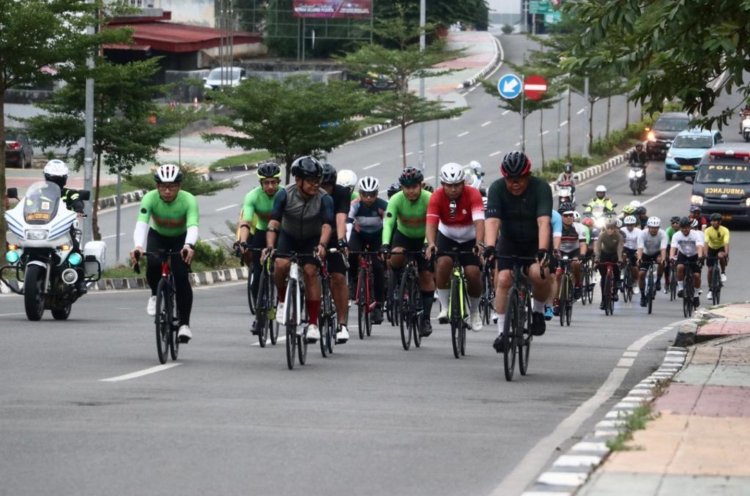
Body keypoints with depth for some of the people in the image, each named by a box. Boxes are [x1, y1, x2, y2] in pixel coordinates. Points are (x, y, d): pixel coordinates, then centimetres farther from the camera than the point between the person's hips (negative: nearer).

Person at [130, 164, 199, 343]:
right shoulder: (150, 198, -29)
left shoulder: (189, 200, -30)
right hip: (157, 236, 1)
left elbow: (193, 226, -44)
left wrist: (188, 246, -65)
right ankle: (155, 295, 2)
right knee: (153, 265, -29)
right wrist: (138, 246, -60)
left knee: (181, 276, -21)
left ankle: (184, 323, -11)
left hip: (180, 239, -1)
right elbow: (141, 224, -41)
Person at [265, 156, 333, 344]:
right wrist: (269, 246, -41)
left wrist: (321, 245, -52)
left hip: (312, 240, 0)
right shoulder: (285, 194, -22)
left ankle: (313, 324, -12)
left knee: (310, 271, -19)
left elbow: (327, 226, -34)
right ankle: (283, 300, 0)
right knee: (281, 265, -28)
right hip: (288, 237, 0)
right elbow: (274, 222, -27)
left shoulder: (324, 199, -23)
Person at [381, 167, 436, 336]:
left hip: (424, 238, -1)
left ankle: (426, 318, 2)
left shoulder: (429, 199, -27)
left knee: (426, 275, -7)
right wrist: (385, 245, -49)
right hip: (403, 235, 1)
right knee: (396, 257, -31)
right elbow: (388, 223, -33)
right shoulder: (396, 200, -24)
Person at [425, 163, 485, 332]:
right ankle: (444, 308, -15)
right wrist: (431, 244, -50)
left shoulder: (473, 194, -24)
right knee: (443, 263, -29)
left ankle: (474, 311, 10)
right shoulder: (437, 197, -21)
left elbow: (479, 221, -35)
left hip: (469, 238, 0)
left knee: (473, 273, -17)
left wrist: (479, 243, -52)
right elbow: (431, 223, -31)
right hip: (447, 237, 0)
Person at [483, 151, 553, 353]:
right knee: (503, 279, -17)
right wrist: (489, 247, -49)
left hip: (536, 242, -2)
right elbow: (492, 221, -31)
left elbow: (543, 222, -35)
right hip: (509, 242, 2)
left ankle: (538, 310, 2)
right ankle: (502, 331, -7)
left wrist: (543, 250, -50)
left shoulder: (540, 188, -24)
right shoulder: (497, 189, -20)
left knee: (539, 274, -27)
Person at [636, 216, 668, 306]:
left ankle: (658, 280, -12)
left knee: (661, 260, -35)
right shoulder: (643, 233, -25)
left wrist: (663, 259, -55)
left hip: (657, 253, -1)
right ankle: (643, 295, 5)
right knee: (641, 274, -14)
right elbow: (640, 248, -35)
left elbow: (663, 248, -37)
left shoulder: (662, 234, -26)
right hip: (646, 254, 1)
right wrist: (639, 259, -54)